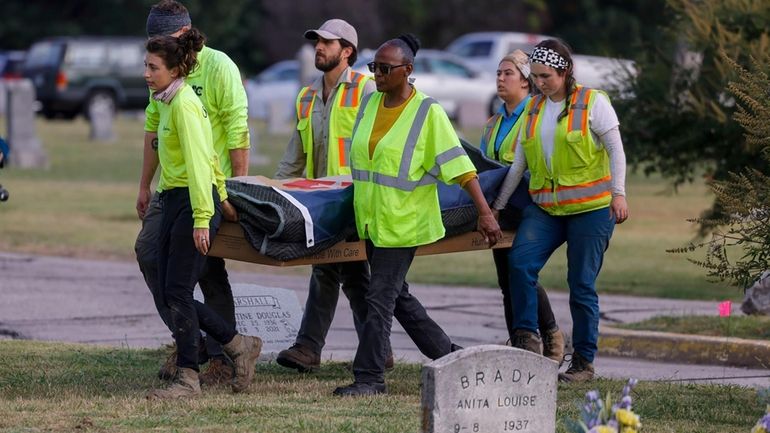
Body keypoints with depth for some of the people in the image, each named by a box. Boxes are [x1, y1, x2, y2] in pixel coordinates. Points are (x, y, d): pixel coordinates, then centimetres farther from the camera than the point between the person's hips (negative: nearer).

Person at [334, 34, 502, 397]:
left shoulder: (428, 113, -12)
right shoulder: (369, 103, 7)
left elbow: (458, 164, -15)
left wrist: (485, 213, -19)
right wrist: (361, 198, 25)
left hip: (403, 221, -7)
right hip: (372, 218, 7)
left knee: (380, 298, -9)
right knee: (397, 295, 15)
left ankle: (369, 378, -5)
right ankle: (447, 355, 28)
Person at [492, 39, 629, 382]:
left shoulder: (592, 102, -2)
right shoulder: (533, 109, 14)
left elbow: (615, 150, -2)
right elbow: (518, 164, 17)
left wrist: (618, 193, -11)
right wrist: (497, 206, 15)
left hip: (590, 208, -4)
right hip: (545, 209, 4)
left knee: (582, 284, -2)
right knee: (520, 261, -20)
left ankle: (584, 362, 6)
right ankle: (526, 337, -11)